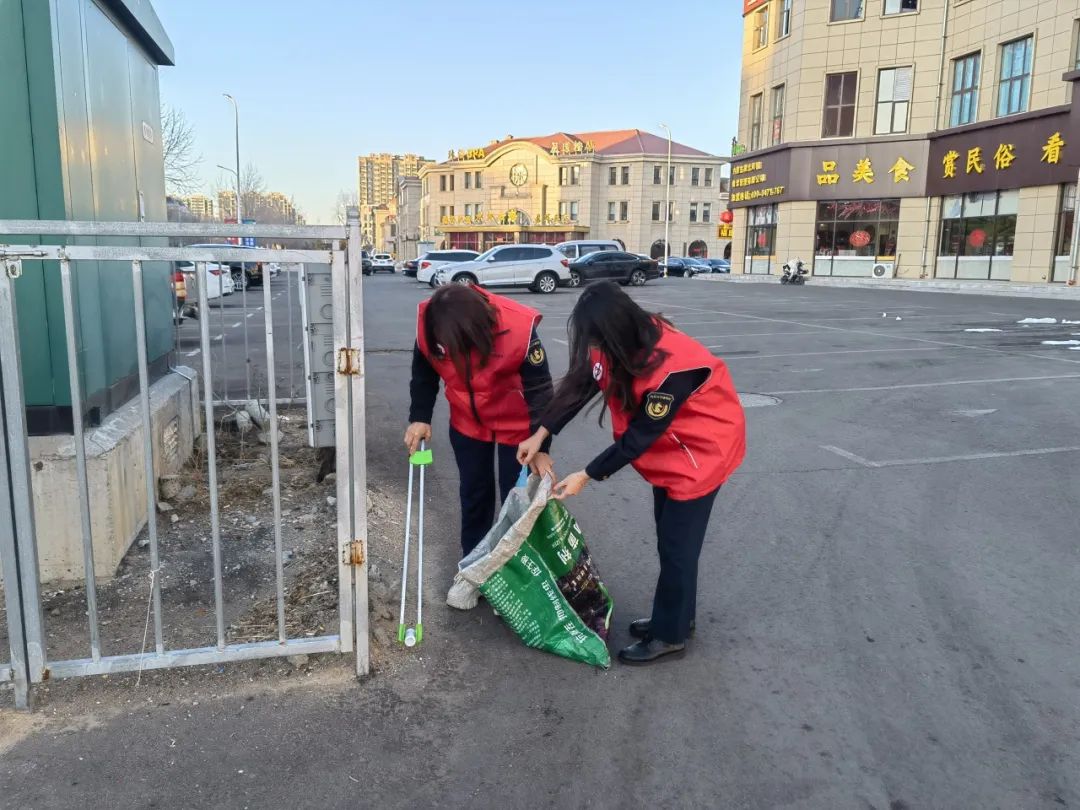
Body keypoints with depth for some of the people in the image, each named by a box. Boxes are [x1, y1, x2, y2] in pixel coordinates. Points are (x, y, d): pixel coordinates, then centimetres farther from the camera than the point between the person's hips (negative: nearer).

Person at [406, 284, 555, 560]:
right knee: (473, 490, 14)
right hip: (468, 423, 3)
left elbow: (540, 390, -24)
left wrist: (541, 447, -26)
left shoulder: (519, 328, -34)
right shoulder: (428, 325, -24)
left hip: (516, 424, -3)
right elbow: (424, 374, -4)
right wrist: (420, 418, -15)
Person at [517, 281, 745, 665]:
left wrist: (587, 476, -23)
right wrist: (541, 433, -8)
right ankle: (675, 615, 35)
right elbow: (581, 383, -3)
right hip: (668, 446, 8)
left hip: (702, 448, -8)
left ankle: (670, 636, 15)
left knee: (676, 543, -1)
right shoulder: (625, 342, -13)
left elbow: (640, 435, -29)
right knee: (669, 536, 18)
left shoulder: (672, 367, -37)